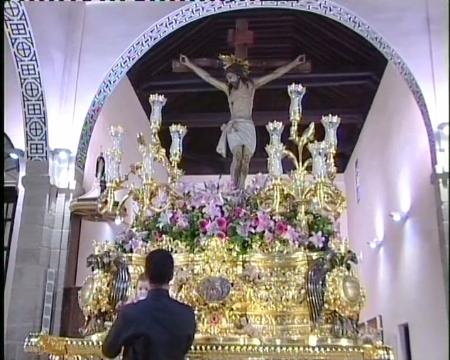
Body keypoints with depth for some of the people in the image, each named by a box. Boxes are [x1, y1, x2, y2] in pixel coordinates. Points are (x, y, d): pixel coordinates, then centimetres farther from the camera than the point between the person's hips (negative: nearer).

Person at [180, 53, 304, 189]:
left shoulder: (251, 84, 11)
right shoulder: (227, 88, 12)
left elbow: (275, 74, 11)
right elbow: (207, 77, 12)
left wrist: (295, 62, 10)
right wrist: (189, 64, 10)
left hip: (248, 126, 1)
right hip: (234, 126, -1)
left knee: (246, 160, -6)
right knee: (237, 156, -19)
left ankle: (241, 189, -3)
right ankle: (234, 187, -20)